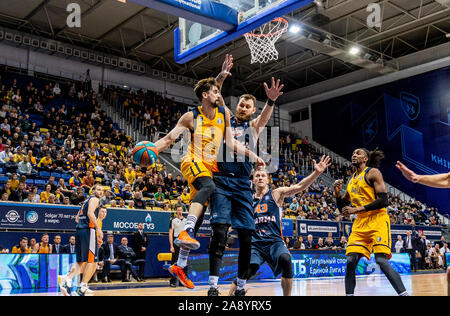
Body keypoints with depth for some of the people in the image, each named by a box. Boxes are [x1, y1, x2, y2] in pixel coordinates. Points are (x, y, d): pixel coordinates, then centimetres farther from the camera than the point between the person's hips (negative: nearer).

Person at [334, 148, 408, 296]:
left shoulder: (373, 173, -2)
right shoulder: (351, 181, 18)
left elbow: (383, 200, -13)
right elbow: (343, 208, 24)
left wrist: (357, 209, -16)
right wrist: (337, 192, 5)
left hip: (377, 221, -6)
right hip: (360, 224, 7)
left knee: (382, 261, -18)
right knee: (350, 262, -3)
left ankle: (404, 294, -12)